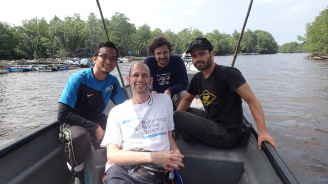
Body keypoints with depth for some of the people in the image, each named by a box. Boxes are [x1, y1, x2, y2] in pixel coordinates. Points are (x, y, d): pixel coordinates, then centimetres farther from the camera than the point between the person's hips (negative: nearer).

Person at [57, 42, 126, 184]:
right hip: (74, 123, -4)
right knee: (78, 136, -38)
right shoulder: (78, 79, -17)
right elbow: (62, 114, -22)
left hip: (97, 121, 5)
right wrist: (95, 128, -27)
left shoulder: (113, 81, -1)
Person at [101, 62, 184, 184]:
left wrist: (176, 154, -1)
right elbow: (111, 155, -2)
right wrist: (153, 157, -15)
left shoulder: (164, 101, 17)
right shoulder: (117, 112, 9)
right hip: (123, 168, 1)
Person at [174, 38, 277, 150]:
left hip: (228, 135, -8)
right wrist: (176, 114, -2)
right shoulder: (197, 78, 7)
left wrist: (263, 132, -27)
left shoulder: (228, 73, -16)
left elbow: (252, 101, -19)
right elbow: (187, 100, 19)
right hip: (213, 123, 8)